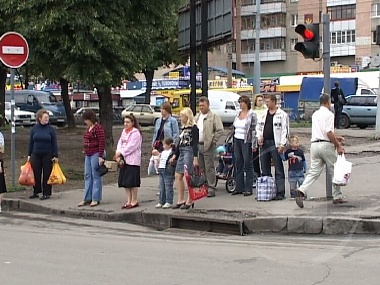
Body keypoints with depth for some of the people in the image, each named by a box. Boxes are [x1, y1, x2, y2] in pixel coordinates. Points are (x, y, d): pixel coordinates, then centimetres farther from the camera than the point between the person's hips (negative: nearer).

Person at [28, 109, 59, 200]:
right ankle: (36, 192, 18)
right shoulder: (34, 129, 4)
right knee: (36, 174, 5)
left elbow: (54, 143, -1)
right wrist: (29, 155, 7)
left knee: (47, 175, 2)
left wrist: (56, 156, -5)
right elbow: (31, 142, 9)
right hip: (36, 155, 2)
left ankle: (46, 193, 9)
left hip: (48, 155, -2)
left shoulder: (50, 129, -2)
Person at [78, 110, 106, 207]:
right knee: (87, 176, 10)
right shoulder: (88, 128, 14)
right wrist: (85, 152, 20)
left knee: (96, 176, -2)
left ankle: (96, 199, 4)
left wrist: (100, 156, -18)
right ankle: (87, 198, 15)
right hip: (88, 155, 9)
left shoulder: (98, 128, -13)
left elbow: (102, 143, -17)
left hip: (96, 154, -9)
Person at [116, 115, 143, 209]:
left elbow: (131, 146, -17)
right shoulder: (124, 131, 16)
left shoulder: (136, 133, -10)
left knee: (132, 181, -4)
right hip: (123, 159, 8)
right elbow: (120, 143, 12)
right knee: (124, 181, 9)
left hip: (133, 160, -8)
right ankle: (129, 201, 17)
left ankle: (134, 201, 5)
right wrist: (118, 153, -5)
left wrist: (121, 153, -15)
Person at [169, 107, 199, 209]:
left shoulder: (193, 128, -8)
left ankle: (189, 201, 0)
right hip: (181, 152, 9)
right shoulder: (183, 128, 16)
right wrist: (175, 155, 20)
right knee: (178, 176, 6)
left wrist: (195, 158, -18)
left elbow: (195, 143, -13)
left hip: (189, 152, -9)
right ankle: (181, 200, 12)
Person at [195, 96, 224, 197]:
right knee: (200, 168, 11)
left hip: (208, 146, -7)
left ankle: (211, 188, -2)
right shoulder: (196, 117, 17)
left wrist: (213, 141, -12)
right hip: (197, 145, 7)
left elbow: (220, 130, -10)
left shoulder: (214, 117, -4)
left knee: (209, 168, -5)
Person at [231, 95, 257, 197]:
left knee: (247, 164, -3)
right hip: (237, 141, 7)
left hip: (246, 142, -7)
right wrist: (233, 142, 16)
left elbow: (254, 130, -11)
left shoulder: (252, 115, -8)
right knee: (238, 164, 8)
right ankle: (239, 187, 14)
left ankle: (248, 189, 2)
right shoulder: (238, 114, 13)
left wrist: (254, 144, -15)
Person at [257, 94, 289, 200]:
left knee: (278, 170, -4)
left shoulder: (282, 115, -3)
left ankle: (280, 193, -3)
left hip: (275, 144, -7)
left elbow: (285, 130, -8)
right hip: (264, 144, 7)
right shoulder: (264, 114, 16)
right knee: (265, 170, 10)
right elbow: (259, 128, 23)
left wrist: (282, 144, -15)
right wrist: (259, 137, 3)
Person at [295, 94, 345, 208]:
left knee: (313, 172, 3)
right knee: (334, 171, 8)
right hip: (326, 145, -6)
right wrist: (338, 146, -11)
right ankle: (337, 196, 14)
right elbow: (329, 133, -18)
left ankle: (302, 190, -18)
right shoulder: (329, 114, -8)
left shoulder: (315, 114, 17)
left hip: (315, 144, 6)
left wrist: (335, 138, 30)